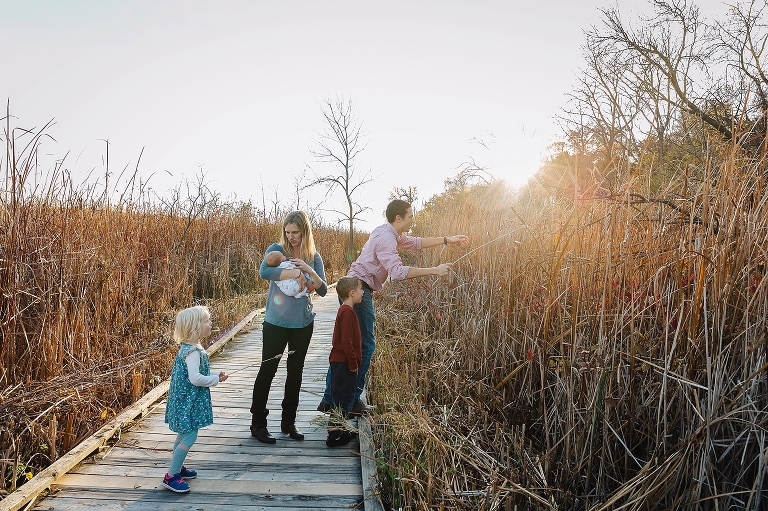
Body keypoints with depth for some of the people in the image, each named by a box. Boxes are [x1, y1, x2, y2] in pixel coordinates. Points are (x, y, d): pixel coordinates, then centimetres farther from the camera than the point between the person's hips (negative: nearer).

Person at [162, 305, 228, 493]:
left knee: (183, 435, 21)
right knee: (189, 437, -4)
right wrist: (217, 379, -17)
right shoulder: (193, 351, -24)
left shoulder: (189, 347, 8)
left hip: (186, 401, 10)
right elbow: (195, 378, -30)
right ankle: (171, 476, 5)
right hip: (188, 402, -10)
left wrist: (214, 377, 9)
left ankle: (177, 467, 35)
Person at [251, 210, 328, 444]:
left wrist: (309, 271, -19)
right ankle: (257, 424, 17)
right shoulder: (276, 249, -8)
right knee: (267, 370, 4)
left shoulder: (314, 257, 2)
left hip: (303, 322, 4)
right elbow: (264, 271, -28)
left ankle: (289, 422, 27)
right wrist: (296, 273, -28)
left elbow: (323, 290, -3)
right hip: (276, 322, -4)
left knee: (295, 371, 13)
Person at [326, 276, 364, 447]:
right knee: (344, 399, -4)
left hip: (339, 362, 10)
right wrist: (353, 363, -17)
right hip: (344, 363, -10)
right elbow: (347, 341, -23)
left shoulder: (344, 310, 13)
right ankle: (334, 436, 2)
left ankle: (338, 430, 26)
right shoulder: (348, 312, -18)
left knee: (341, 397, 17)